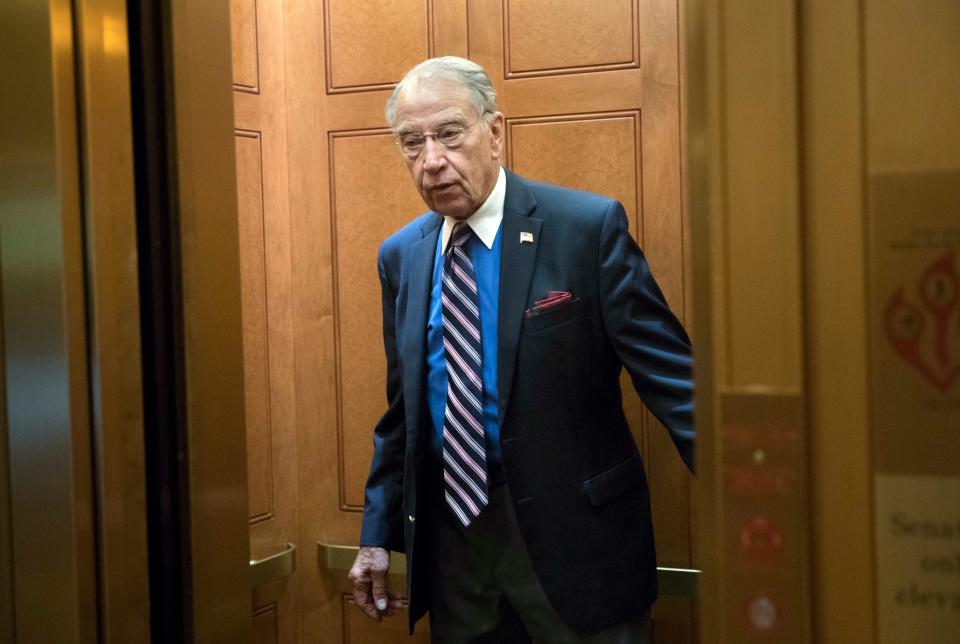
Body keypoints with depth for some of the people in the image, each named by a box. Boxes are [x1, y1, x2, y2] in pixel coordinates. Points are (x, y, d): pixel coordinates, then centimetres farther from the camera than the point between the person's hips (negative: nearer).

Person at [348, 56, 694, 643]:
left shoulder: (589, 226, -11)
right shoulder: (401, 256, 5)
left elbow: (672, 372, -12)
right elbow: (402, 409, 13)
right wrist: (379, 533, 11)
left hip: (573, 531, -4)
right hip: (449, 525, 5)